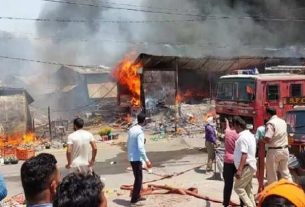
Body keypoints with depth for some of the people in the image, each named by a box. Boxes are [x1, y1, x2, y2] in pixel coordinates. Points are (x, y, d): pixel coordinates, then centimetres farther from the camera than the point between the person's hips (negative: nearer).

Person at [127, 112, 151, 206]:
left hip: (131, 157, 9)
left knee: (138, 177, 20)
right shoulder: (140, 131, -19)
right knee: (139, 178, -1)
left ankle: (137, 196, 31)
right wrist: (146, 160, -22)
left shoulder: (131, 129, 7)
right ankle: (134, 200, 3)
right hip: (137, 158, -9)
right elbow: (140, 147, -24)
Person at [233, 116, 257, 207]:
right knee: (248, 189, 14)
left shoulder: (243, 137, -19)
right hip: (250, 166, 10)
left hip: (246, 167, -10)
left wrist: (239, 170, -25)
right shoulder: (249, 134, 12)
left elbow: (244, 155, -25)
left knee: (238, 187, -3)